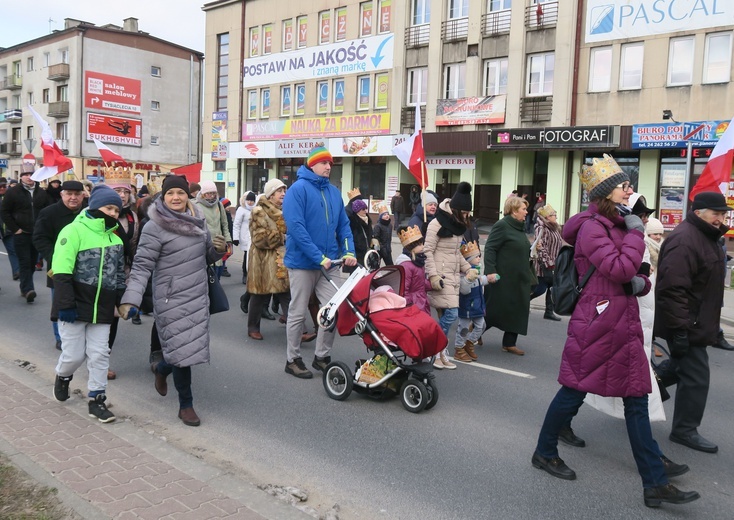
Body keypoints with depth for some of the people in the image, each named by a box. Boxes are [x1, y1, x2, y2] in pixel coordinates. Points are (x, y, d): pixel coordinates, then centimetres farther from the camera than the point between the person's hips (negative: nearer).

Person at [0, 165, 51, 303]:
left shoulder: (42, 193, 8)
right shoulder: (12, 192, -3)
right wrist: (15, 229, -9)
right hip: (20, 233, -4)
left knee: (32, 262, 10)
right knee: (24, 262, -8)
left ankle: (25, 287, 22)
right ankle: (28, 289, -13)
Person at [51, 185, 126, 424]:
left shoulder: (116, 240, 10)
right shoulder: (74, 231, -10)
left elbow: (119, 275, 19)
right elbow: (61, 272, -16)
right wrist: (66, 304, -20)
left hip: (102, 309, 5)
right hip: (74, 306, -5)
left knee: (100, 354, 5)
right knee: (74, 354, 3)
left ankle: (96, 400, 16)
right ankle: (62, 376, 37)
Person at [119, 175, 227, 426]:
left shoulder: (198, 221, 9)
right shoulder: (155, 227, -10)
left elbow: (207, 257, 18)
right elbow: (142, 266, -14)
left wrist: (219, 249, -5)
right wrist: (131, 299, -24)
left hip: (199, 295, 6)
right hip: (172, 299, -6)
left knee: (192, 347, 13)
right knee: (183, 350, -3)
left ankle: (161, 369, 46)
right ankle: (186, 405, 17)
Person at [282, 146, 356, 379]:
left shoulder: (333, 192, 9)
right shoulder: (298, 189, -11)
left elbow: (343, 225, 11)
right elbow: (296, 227, -20)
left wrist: (348, 251, -5)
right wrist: (319, 257, -23)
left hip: (328, 262, 6)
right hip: (302, 262, -6)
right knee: (298, 313, 5)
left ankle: (322, 356, 20)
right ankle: (292, 359, 20)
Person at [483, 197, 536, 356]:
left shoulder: (519, 228, 15)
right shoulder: (502, 226, -12)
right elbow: (489, 249, -18)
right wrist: (490, 271, -25)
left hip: (518, 279, 9)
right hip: (502, 279, -9)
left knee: (517, 311, 9)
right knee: (495, 310, 0)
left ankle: (509, 343, 19)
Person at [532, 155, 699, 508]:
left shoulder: (619, 226, 16)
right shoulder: (592, 227, -12)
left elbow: (631, 273, 22)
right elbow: (620, 268, -23)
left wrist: (641, 282, -1)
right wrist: (636, 232, -10)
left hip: (623, 326, 9)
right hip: (596, 326, -9)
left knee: (637, 402, 8)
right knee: (574, 391, 5)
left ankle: (655, 483, 13)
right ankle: (544, 453, 26)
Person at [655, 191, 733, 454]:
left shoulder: (706, 237, 13)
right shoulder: (684, 240, -22)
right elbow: (672, 289, -29)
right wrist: (680, 329, -29)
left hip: (694, 323, 11)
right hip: (686, 325, -11)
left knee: (686, 369, 19)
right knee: (695, 376, -4)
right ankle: (685, 430, 9)